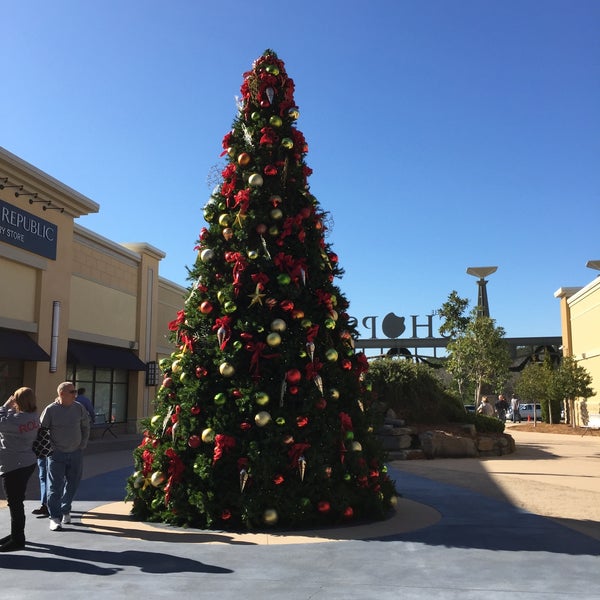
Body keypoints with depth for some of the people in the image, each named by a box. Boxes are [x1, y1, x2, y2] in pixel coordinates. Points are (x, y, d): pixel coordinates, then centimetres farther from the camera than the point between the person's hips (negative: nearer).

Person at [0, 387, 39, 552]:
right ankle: (16, 534, 33)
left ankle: (17, 540, 10)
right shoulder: (33, 417, 2)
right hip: (27, 463, 9)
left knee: (15, 503, 1)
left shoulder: (17, 420, -25)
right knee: (17, 502, 21)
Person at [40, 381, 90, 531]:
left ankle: (65, 511, 29)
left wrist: (83, 445, 7)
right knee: (55, 486, -2)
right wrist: (50, 448, -8)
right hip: (57, 455, -4)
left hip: (76, 453, 4)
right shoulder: (50, 410, -12)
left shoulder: (79, 408, -1)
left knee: (72, 484, 12)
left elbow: (85, 427, 12)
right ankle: (55, 518, 6)